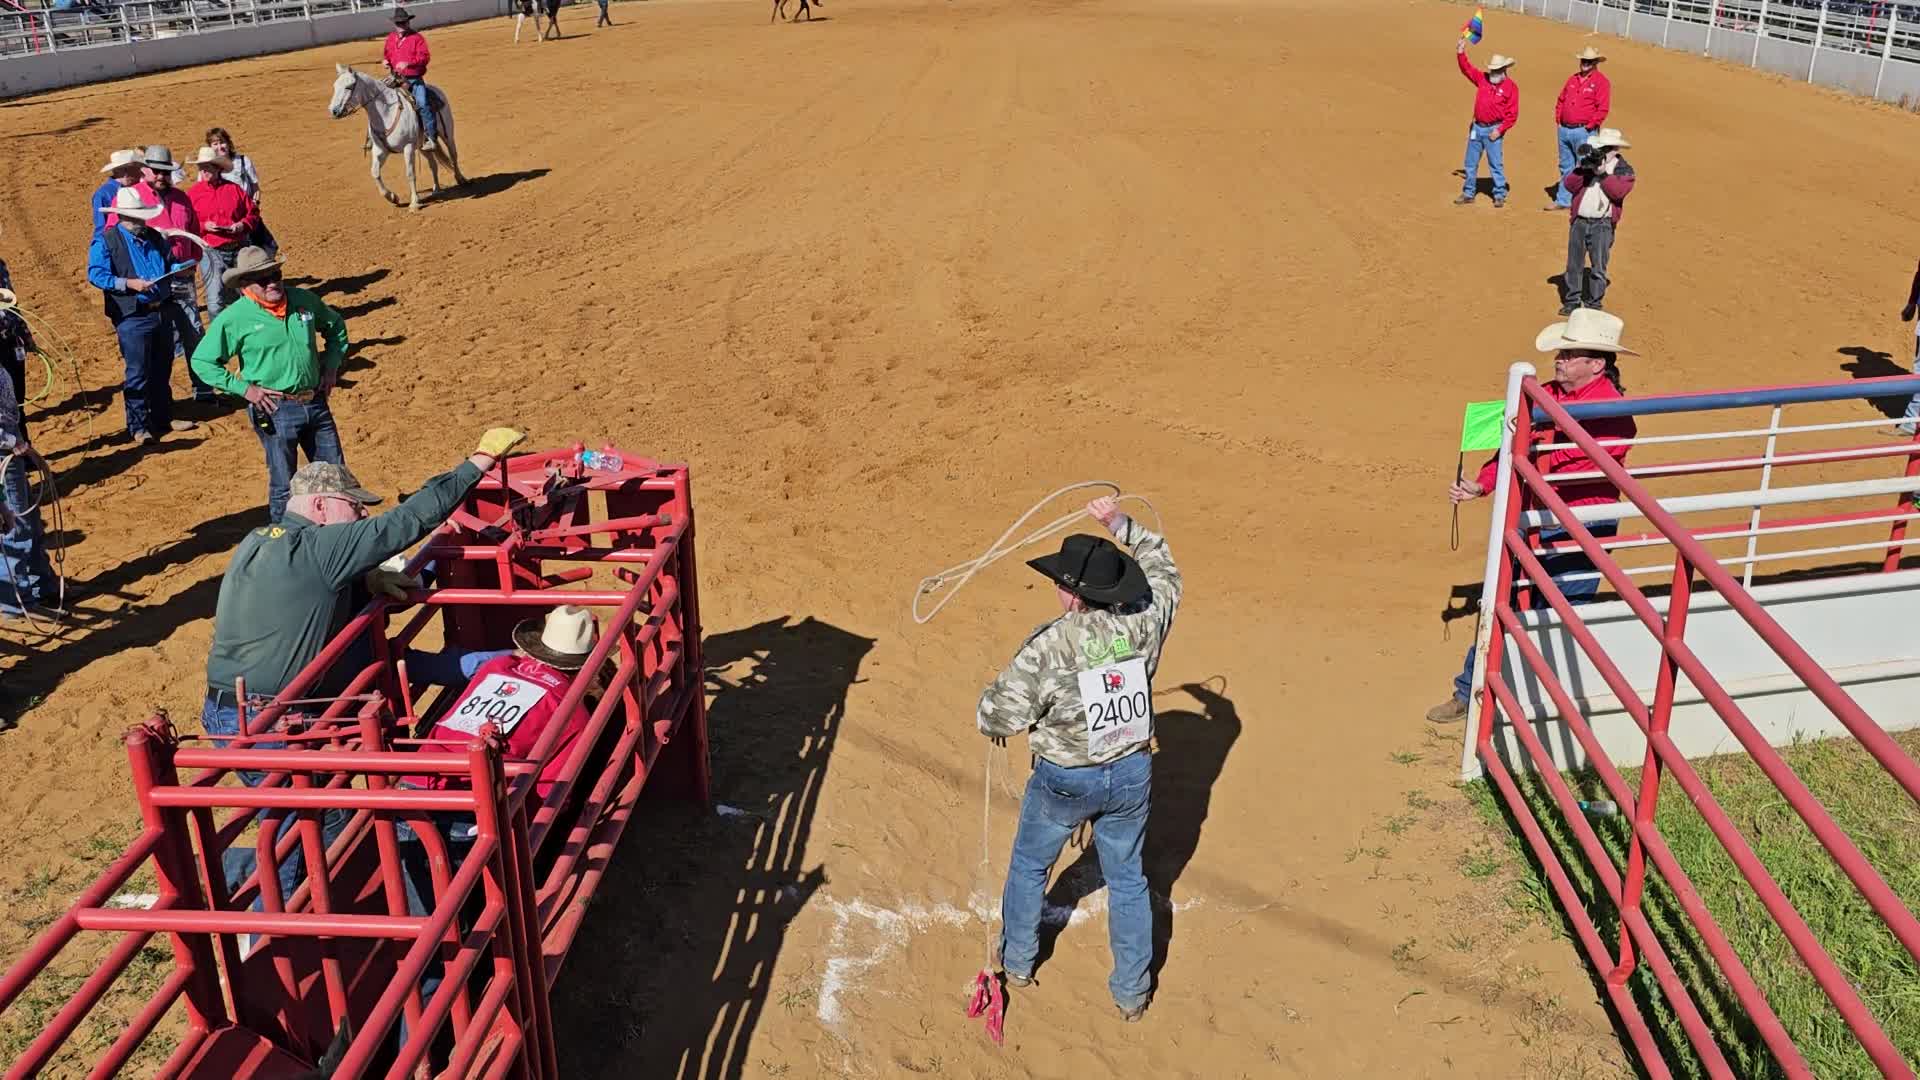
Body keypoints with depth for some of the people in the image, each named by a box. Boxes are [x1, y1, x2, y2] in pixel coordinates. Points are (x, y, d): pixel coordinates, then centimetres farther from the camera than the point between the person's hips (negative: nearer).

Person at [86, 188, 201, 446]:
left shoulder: (154, 237, 12)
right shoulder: (106, 241, -6)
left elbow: (169, 263, 24)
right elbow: (95, 274, -13)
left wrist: (180, 268, 0)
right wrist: (128, 283, -24)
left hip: (161, 311, 6)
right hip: (132, 317, -6)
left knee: (162, 369, 16)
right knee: (138, 373, -3)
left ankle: (163, 418, 28)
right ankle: (139, 427, 5)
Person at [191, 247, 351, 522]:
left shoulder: (304, 300, 1)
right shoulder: (234, 318, -10)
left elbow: (336, 326, 21)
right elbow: (202, 361, -4)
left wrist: (331, 366, 10)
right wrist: (244, 388, -11)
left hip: (316, 403, 5)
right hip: (275, 410, -5)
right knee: (283, 484, 3)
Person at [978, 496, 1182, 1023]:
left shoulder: (1047, 649, -28)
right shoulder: (1143, 625, -16)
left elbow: (998, 714, -20)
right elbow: (1163, 569, 5)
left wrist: (993, 722, 3)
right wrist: (1121, 525, 10)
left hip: (1064, 780, -3)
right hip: (1131, 775, 3)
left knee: (1029, 865, 24)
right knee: (1127, 878, 21)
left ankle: (1017, 961, 43)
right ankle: (1132, 992, 32)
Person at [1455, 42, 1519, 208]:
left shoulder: (1511, 87, -6)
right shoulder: (1483, 79, 7)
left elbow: (1512, 115, -8)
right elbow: (1467, 69, 11)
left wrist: (1500, 130, -14)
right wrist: (1461, 53, -3)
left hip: (1493, 130, -5)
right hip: (1477, 127, 5)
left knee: (1496, 164, -3)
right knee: (1471, 162, 10)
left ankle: (1499, 196, 5)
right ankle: (1468, 193, 20)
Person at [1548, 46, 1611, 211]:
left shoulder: (1601, 82, -6)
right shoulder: (1573, 79, 14)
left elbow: (1603, 109, -12)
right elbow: (1561, 101, 19)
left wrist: (1588, 127, -14)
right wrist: (1558, 122, 10)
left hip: (1584, 132, -7)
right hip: (1564, 130, 7)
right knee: (1566, 167, 14)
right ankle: (1563, 200, 22)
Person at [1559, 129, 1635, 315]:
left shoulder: (1623, 170, 2)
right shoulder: (1587, 162, 11)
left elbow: (1618, 191, -16)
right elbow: (1570, 185, -1)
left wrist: (1602, 172, -17)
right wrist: (1582, 168, -13)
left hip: (1603, 224, -3)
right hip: (1579, 221, 3)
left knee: (1598, 266, 2)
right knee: (1574, 264, 9)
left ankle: (1594, 304, 12)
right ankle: (1572, 301, 20)